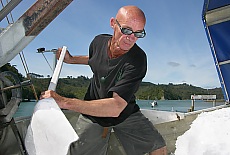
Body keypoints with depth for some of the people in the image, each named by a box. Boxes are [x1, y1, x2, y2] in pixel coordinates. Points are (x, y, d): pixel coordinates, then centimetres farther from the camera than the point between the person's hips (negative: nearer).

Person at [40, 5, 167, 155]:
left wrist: (64, 102, -39)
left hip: (126, 113, -2)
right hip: (93, 115, 3)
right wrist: (71, 59, 2)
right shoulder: (99, 41, -12)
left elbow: (116, 107, -38)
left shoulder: (138, 60, -29)